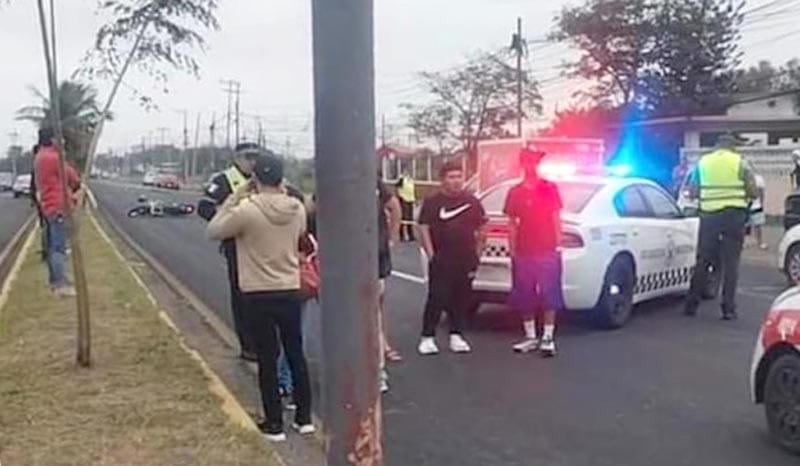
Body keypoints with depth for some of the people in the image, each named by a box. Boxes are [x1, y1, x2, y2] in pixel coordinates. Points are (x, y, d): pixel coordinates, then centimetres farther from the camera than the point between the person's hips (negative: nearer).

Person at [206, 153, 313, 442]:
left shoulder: (246, 210, -17)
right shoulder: (297, 209, -4)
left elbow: (213, 231, -3)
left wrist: (234, 198, 0)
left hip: (258, 294, -4)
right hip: (291, 291, 4)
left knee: (267, 360, 6)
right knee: (296, 355, 15)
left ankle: (274, 424, 14)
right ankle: (304, 418, 24)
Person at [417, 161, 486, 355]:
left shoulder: (472, 201, 8)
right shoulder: (432, 202, 0)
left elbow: (481, 228, 14)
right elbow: (424, 229, -3)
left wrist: (477, 252, 7)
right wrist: (431, 254, -10)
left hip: (466, 261, 3)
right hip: (441, 261, -3)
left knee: (461, 299, 8)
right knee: (436, 299, -5)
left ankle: (456, 336, 19)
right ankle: (428, 337, 2)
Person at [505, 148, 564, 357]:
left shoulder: (550, 189, 4)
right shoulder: (515, 192, 6)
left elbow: (556, 218, 6)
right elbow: (512, 223, 8)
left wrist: (558, 244, 0)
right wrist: (512, 249, 3)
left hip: (548, 251, -2)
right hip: (523, 252, 2)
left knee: (549, 295, -2)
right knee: (524, 296, 6)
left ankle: (548, 338, 4)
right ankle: (530, 337, 17)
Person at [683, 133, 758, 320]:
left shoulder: (703, 162, 7)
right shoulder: (741, 163, 1)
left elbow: (692, 192, 8)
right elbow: (753, 192, -2)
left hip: (708, 215, 2)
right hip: (734, 215, -2)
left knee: (703, 261, 11)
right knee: (730, 263, 2)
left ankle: (691, 304, 14)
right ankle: (728, 308, 0)